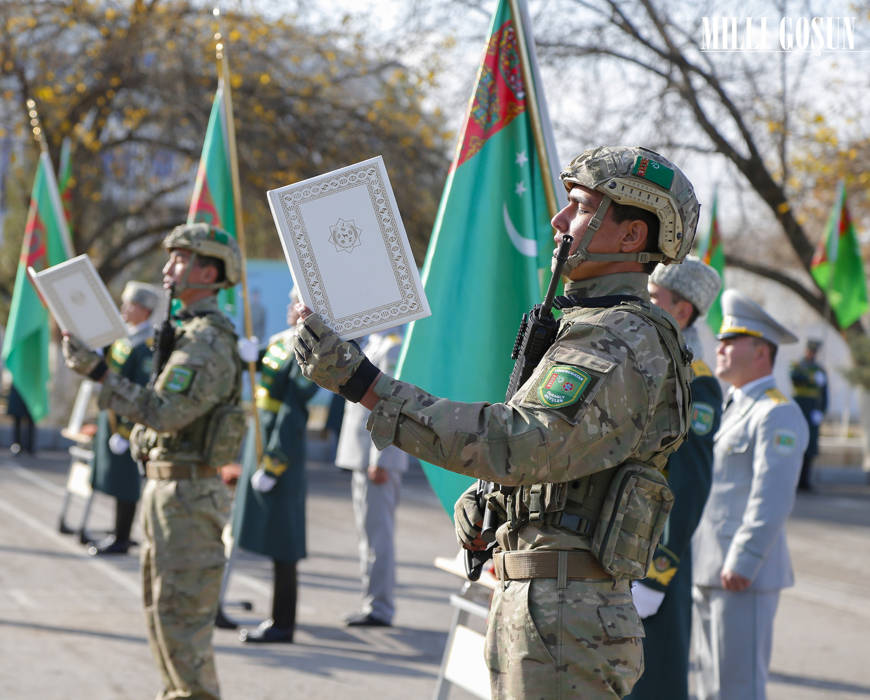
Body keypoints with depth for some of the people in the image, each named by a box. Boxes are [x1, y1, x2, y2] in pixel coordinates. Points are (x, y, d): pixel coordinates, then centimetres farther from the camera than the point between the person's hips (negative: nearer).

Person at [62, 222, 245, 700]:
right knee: (161, 609, 17)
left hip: (185, 494, -11)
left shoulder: (207, 342, -19)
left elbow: (165, 411, -27)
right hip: (163, 484, 11)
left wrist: (98, 373, -26)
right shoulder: (189, 331, 15)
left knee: (180, 614, -7)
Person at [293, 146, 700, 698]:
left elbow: (520, 443, -29)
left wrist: (364, 384, -31)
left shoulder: (621, 345, -16)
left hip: (562, 619, -10)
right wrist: (484, 498, 7)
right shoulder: (603, 331, 18)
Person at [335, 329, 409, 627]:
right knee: (369, 532, 15)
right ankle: (372, 603, 22)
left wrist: (380, 462, -22)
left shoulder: (393, 348, -15)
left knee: (377, 532, -6)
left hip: (378, 459, -11)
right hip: (363, 457, 11)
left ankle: (380, 608, -2)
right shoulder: (374, 344, 17)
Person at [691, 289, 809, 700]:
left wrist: (741, 563, -23)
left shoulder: (778, 415, -10)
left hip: (745, 574, -10)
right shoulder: (730, 410, 21)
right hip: (707, 573, 10)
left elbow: (772, 496, -19)